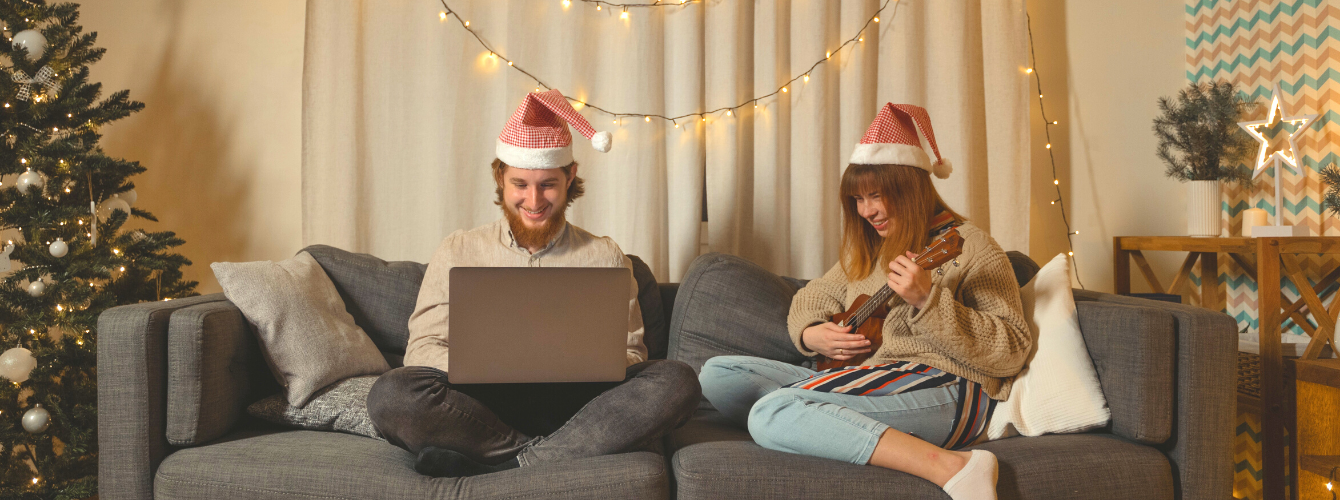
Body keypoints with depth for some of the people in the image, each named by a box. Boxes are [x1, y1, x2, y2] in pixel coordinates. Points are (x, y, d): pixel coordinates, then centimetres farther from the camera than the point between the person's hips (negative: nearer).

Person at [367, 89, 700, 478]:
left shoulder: (605, 258, 14)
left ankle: (490, 463, -26)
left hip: (573, 406, 1)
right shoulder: (458, 252, 13)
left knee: (676, 381, -27)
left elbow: (631, 354, 12)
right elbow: (421, 348, 7)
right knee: (391, 394, -29)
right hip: (483, 405, -1)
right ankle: (549, 452, -21)